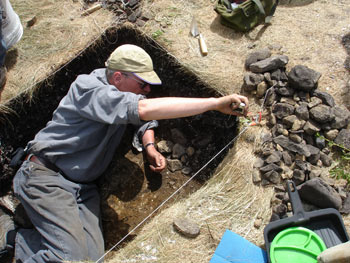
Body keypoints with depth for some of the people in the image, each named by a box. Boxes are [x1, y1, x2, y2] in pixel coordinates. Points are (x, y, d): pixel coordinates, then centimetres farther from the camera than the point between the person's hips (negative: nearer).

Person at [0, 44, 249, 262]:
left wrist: (150, 146, -1)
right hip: (46, 175, -8)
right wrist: (215, 103, -37)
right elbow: (145, 109, -36)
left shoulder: (122, 92, 6)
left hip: (83, 186, 8)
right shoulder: (89, 88, -20)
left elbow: (145, 120, 23)